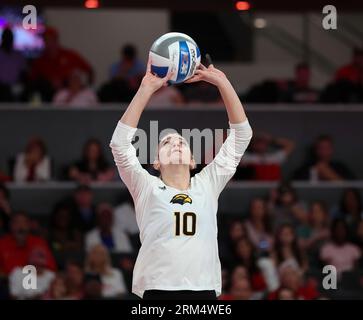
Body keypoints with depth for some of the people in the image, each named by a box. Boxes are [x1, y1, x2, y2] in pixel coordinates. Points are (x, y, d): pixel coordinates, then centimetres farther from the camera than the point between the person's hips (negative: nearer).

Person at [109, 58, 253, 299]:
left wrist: (221, 82, 7)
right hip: (157, 291, -2)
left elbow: (242, 134, 14)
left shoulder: (207, 186, 16)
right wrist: (147, 89, -4)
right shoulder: (147, 188, 11)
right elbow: (120, 143, -1)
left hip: (204, 291, 2)